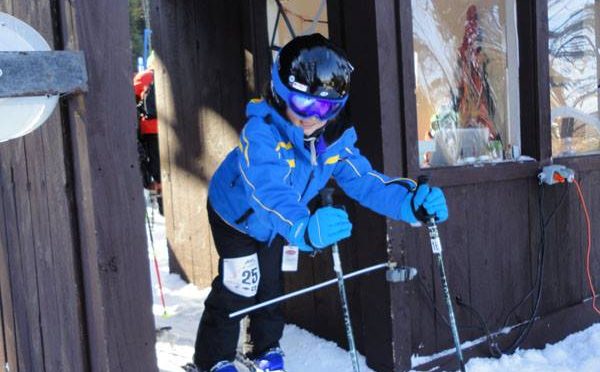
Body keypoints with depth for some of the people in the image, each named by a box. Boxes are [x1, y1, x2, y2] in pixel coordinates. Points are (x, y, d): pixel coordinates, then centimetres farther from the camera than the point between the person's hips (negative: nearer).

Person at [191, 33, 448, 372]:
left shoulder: (336, 139, -23)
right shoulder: (260, 132, -42)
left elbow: (363, 180, -27)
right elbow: (269, 191, -56)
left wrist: (411, 201, -45)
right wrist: (304, 229, -74)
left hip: (276, 224, 5)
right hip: (238, 215, -5)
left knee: (271, 286, 19)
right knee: (238, 288, -3)